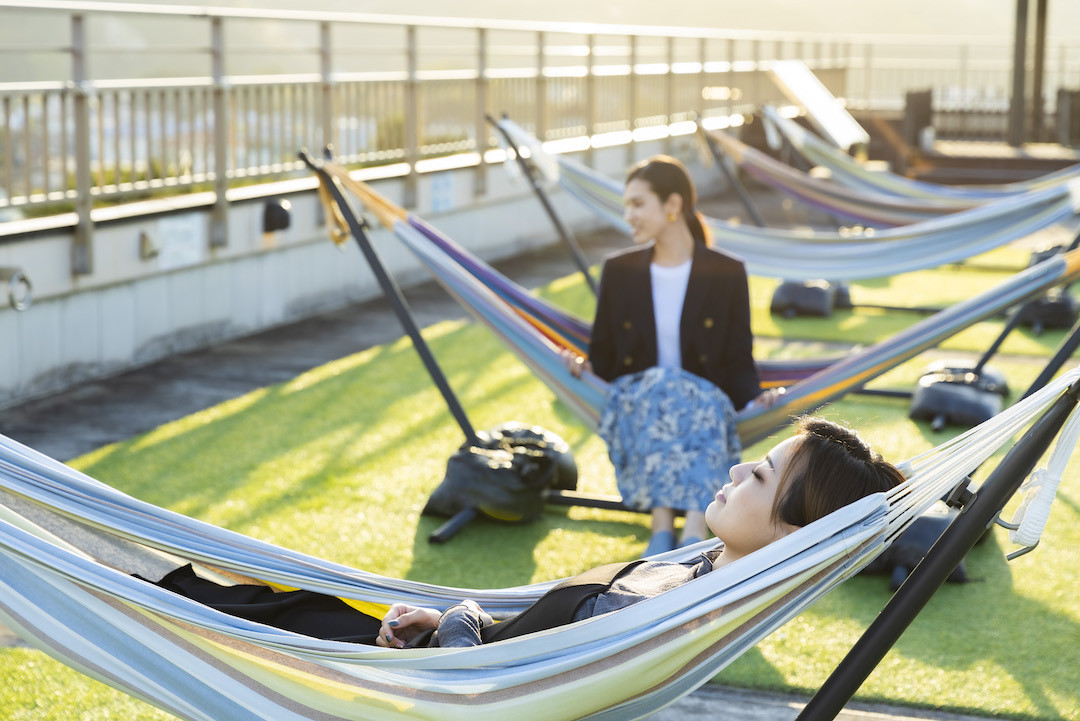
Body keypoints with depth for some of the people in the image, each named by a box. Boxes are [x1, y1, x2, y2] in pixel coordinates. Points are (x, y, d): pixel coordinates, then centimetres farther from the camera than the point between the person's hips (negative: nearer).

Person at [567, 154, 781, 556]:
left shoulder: (726, 274, 6)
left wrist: (754, 400, -15)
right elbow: (603, 358, 12)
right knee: (656, 391, -36)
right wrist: (581, 369, -12)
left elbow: (738, 360, 6)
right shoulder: (619, 271, 11)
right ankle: (663, 530, -50)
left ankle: (693, 536, -55)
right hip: (634, 401, 1)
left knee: (694, 408, -38)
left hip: (705, 404, -1)